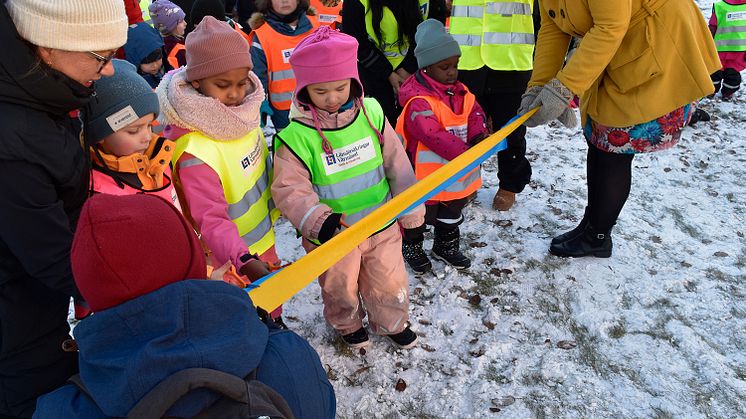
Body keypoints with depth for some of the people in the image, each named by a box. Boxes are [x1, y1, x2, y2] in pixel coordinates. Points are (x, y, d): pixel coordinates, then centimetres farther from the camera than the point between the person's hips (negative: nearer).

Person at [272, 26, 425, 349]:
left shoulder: (371, 112, -10)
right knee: (340, 288, 21)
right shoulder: (296, 135, -21)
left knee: (390, 281, 21)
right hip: (332, 236, -2)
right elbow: (289, 189, -19)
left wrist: (410, 211, 3)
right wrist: (318, 219, -35)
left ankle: (392, 323, 50)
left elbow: (396, 163, -2)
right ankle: (348, 325, 53)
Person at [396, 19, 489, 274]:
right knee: (418, 216, 14)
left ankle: (446, 246, 44)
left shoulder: (460, 92, 2)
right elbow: (434, 136, -34)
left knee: (451, 215, 24)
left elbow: (475, 114, 5)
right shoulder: (418, 101, -26)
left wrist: (478, 136, -17)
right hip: (425, 176, -7)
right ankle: (411, 246, 37)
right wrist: (467, 153, -35)